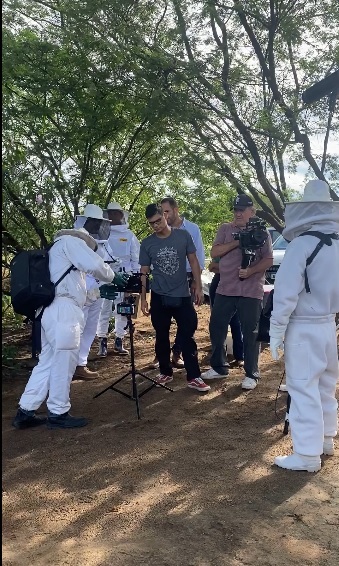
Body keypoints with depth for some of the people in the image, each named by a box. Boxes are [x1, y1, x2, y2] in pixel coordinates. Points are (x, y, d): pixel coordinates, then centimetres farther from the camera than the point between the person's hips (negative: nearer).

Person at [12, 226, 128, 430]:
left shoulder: (59, 248, 31)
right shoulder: (71, 241, 2)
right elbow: (95, 265, -12)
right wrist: (111, 277, 7)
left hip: (51, 310, 10)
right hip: (62, 311, -10)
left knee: (48, 361, 13)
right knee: (64, 362, -1)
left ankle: (25, 412, 16)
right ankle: (58, 414, 9)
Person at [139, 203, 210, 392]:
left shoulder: (183, 236, -3)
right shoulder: (147, 244, -1)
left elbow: (193, 261, 3)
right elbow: (144, 273, 4)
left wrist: (198, 286, -2)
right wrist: (143, 298, 1)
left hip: (183, 296, -1)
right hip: (159, 297, 1)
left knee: (187, 337, 0)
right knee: (162, 337, 10)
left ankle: (194, 377, 6)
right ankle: (166, 372, 24)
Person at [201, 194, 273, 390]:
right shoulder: (225, 229, 9)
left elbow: (269, 260, -3)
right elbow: (214, 252, -2)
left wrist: (251, 271, -20)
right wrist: (236, 243, -14)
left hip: (251, 291, -3)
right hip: (225, 289, 4)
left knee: (250, 333, 2)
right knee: (216, 328, 9)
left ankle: (251, 374, 14)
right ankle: (219, 367, 26)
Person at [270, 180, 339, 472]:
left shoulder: (302, 243, -18)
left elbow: (286, 293, -19)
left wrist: (276, 331, -13)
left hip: (304, 328, -8)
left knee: (303, 388, 0)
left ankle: (307, 455, 7)